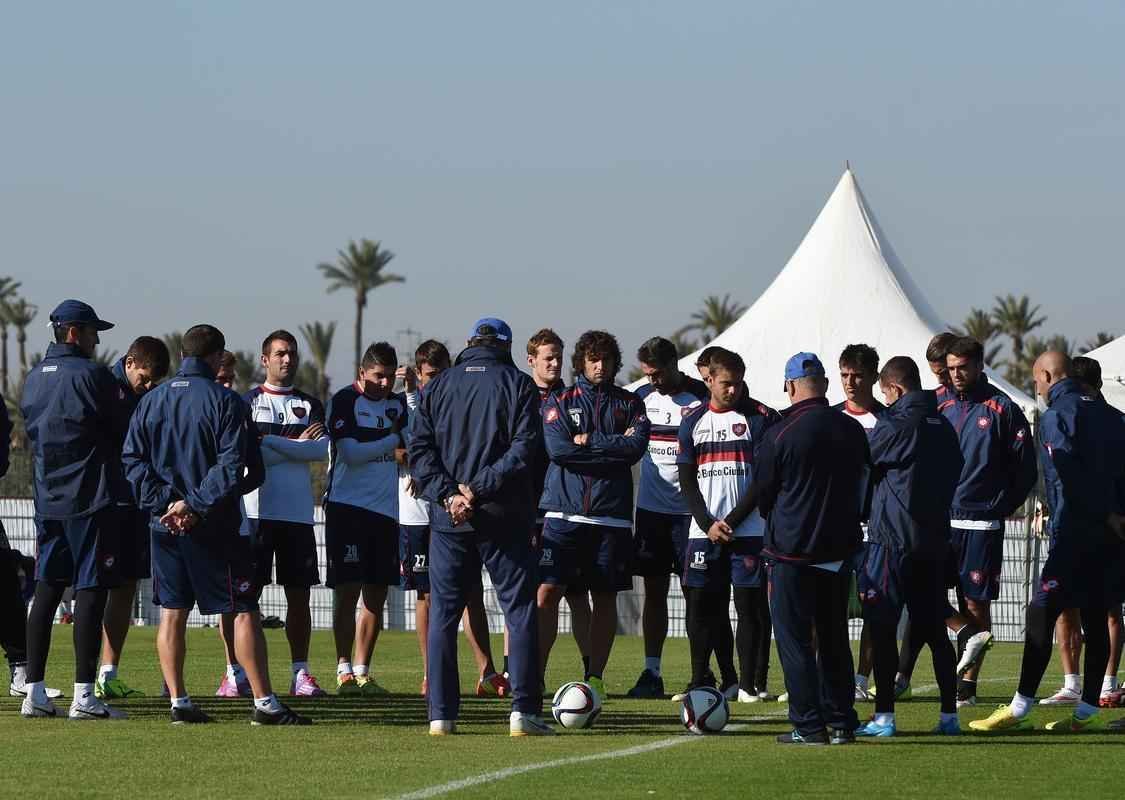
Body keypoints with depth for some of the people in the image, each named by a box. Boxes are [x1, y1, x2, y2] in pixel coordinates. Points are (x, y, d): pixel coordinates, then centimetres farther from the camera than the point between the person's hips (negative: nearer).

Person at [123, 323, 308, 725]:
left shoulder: (150, 401, 8)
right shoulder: (225, 402, -8)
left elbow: (132, 460, 2)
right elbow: (238, 467, -16)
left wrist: (163, 503, -5)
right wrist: (196, 505, -13)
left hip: (165, 525, 5)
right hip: (213, 527, -5)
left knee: (172, 612, 9)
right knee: (244, 611, -1)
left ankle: (179, 702, 6)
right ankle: (264, 703, -3)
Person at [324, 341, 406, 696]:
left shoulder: (398, 404, 14)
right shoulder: (344, 401, -5)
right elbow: (351, 453, -14)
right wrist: (391, 442, -5)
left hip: (385, 509, 6)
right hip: (347, 506, -6)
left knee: (377, 595, 5)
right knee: (348, 590, -7)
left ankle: (362, 672, 11)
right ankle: (344, 671, -5)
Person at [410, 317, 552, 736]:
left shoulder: (437, 387, 9)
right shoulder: (518, 385, 1)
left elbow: (420, 449, 0)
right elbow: (523, 449, -11)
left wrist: (448, 494, -8)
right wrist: (478, 489, -13)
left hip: (448, 518, 2)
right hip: (504, 518, -2)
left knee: (443, 614, 7)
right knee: (520, 611, 3)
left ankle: (441, 714, 2)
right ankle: (524, 709, -6)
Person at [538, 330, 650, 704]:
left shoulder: (629, 404, 10)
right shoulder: (560, 403, 7)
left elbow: (637, 447, -7)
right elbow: (558, 449, -10)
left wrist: (589, 442, -10)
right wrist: (614, 446, -8)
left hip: (611, 515, 2)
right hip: (564, 512, -1)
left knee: (605, 597, 4)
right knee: (547, 592, -9)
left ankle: (596, 678, 12)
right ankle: (535, 675, -7)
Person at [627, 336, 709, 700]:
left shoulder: (701, 400, -6)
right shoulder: (642, 397, 8)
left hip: (689, 509, -4)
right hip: (651, 506, 4)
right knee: (654, 591, 5)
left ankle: (701, 673, 3)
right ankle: (651, 674, 7)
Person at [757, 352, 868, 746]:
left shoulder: (779, 434, -13)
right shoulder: (852, 430, 2)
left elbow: (763, 493, 0)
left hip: (792, 551, -5)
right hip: (840, 549, 5)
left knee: (794, 639, 1)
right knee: (834, 636, 14)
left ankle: (808, 724, -2)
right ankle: (841, 721, 14)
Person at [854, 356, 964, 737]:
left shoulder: (894, 427, -12)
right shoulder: (943, 427, 10)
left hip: (891, 538, -7)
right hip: (934, 540, 7)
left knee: (882, 628, -2)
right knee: (935, 630, 11)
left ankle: (884, 716, -4)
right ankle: (949, 714, 9)